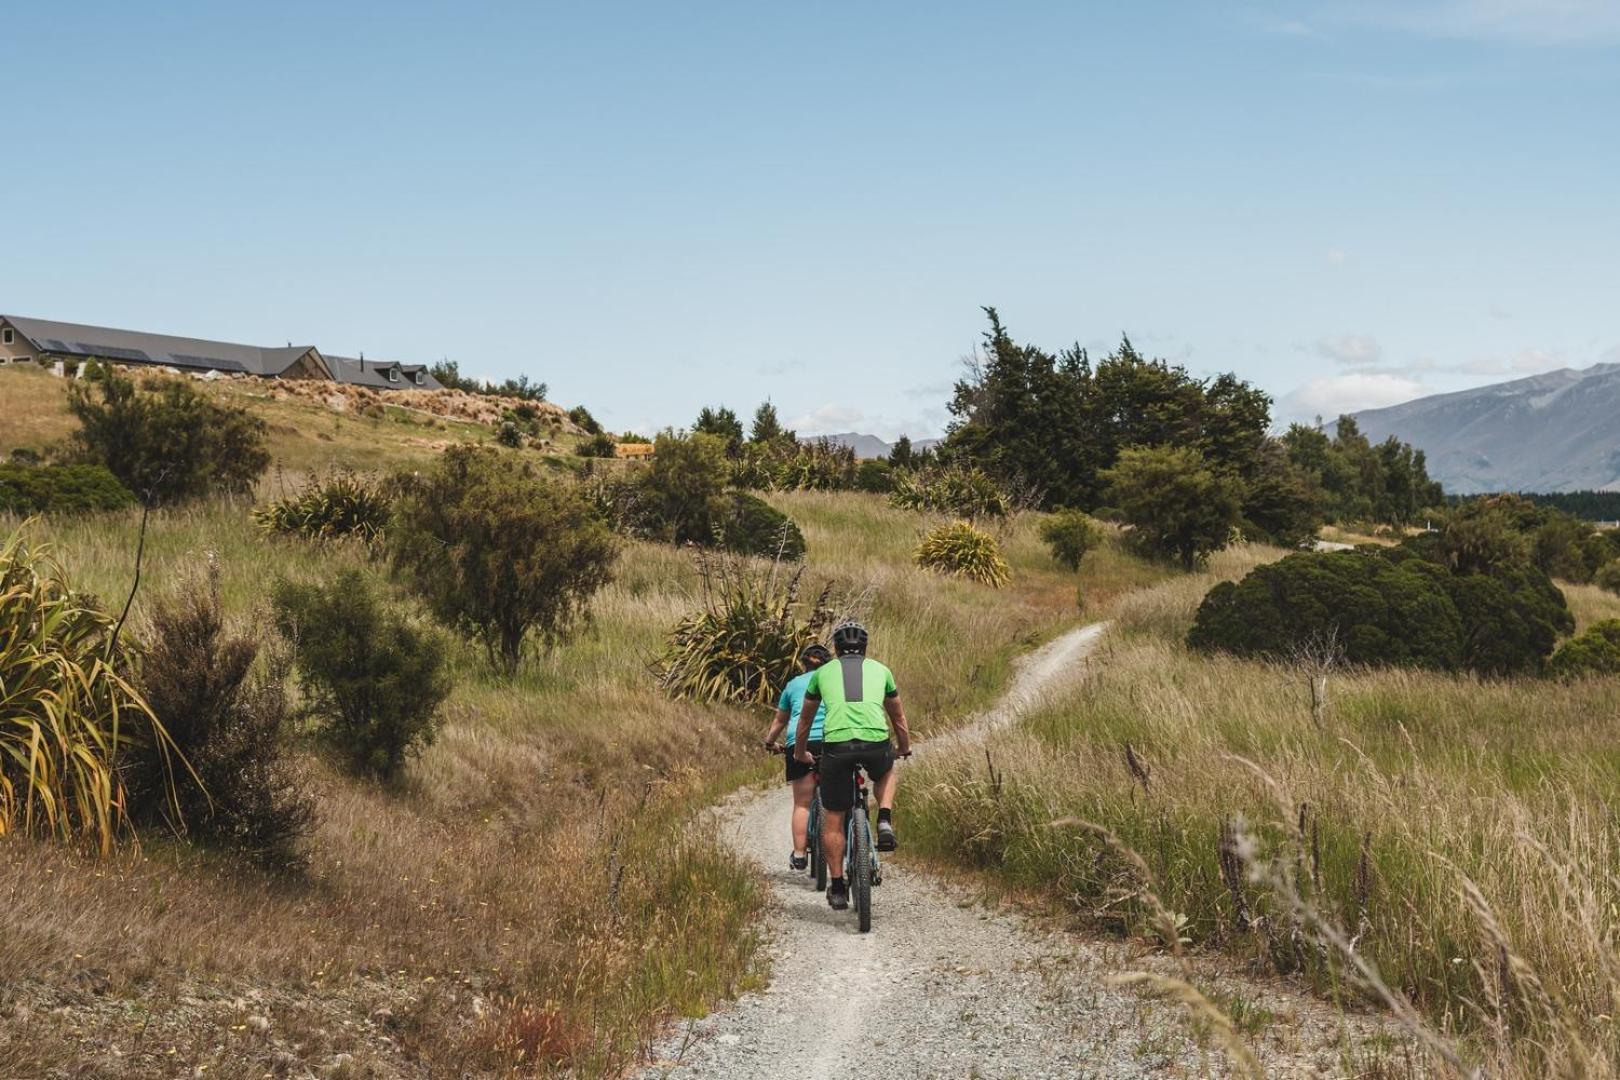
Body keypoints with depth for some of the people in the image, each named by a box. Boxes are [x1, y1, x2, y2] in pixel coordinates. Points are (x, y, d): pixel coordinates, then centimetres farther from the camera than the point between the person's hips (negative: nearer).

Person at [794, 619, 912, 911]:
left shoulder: (823, 672, 23)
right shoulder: (880, 670, 24)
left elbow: (805, 719, 36)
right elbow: (898, 716, 37)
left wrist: (801, 752, 53)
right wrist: (905, 747, 55)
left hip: (836, 746, -1)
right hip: (876, 743, 1)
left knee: (833, 820, 14)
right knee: (886, 773, 36)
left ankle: (837, 888, 16)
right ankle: (885, 824, 13)